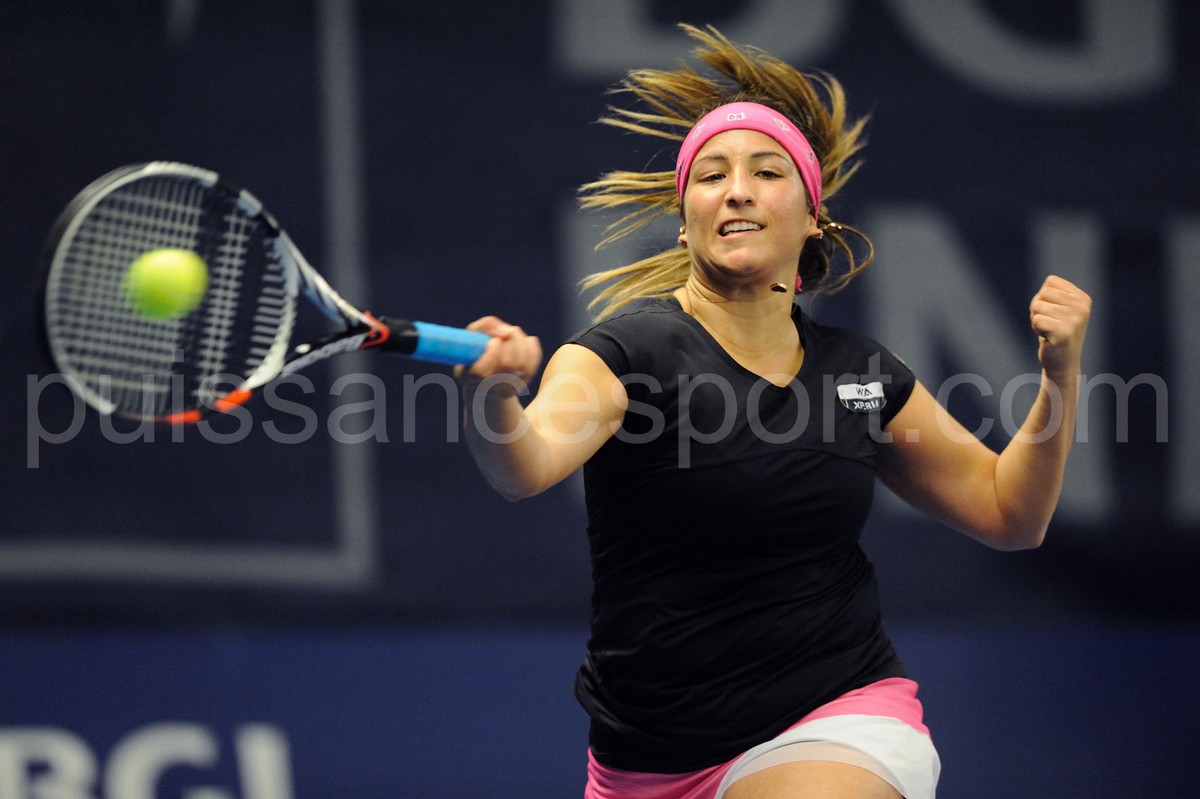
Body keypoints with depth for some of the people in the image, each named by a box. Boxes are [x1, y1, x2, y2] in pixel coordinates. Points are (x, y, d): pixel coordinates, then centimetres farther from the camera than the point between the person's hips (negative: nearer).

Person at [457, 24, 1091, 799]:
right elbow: (530, 462, -32)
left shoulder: (861, 371, 4)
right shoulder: (627, 351, -10)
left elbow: (1008, 513, 16)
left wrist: (1061, 371, 0)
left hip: (841, 731, 1)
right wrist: (495, 399, -55)